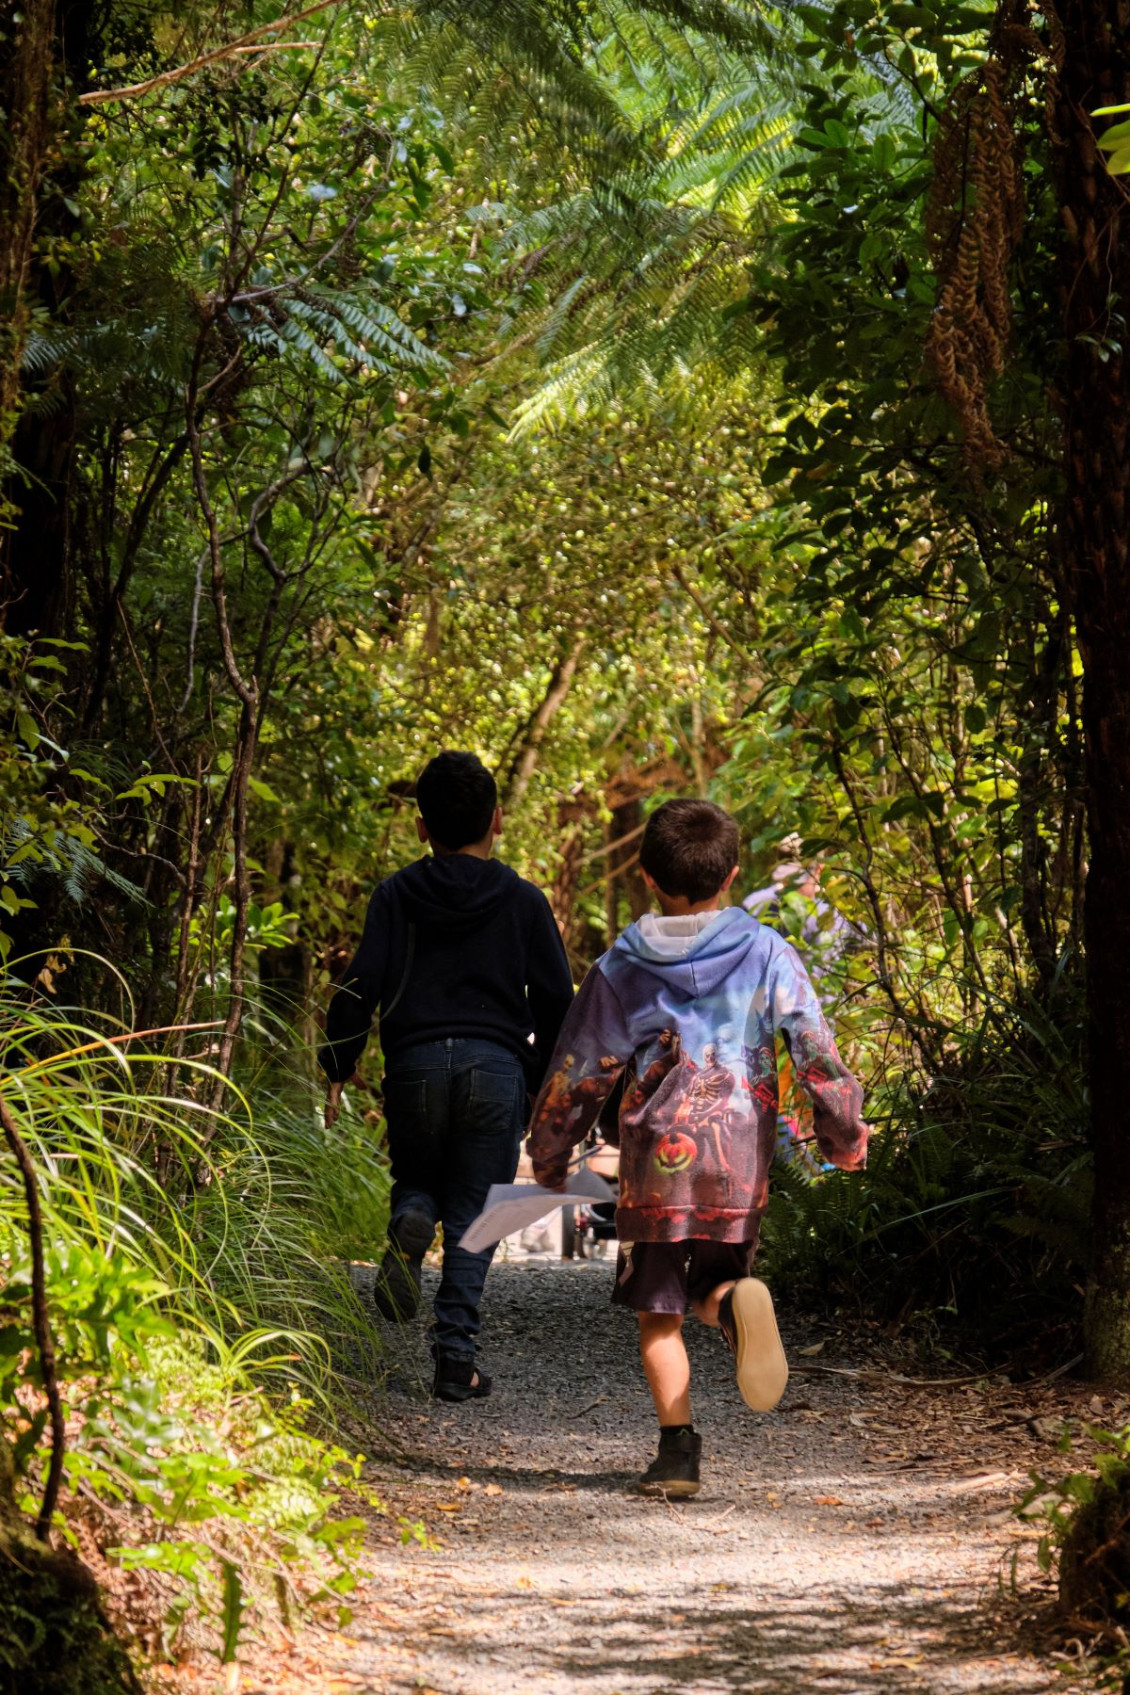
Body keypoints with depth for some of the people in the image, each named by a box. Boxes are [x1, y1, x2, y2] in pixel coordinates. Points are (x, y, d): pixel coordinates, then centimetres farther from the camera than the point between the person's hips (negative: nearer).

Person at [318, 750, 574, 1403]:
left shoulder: (396, 896, 4)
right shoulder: (523, 901, 4)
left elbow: (361, 987, -2)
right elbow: (556, 1001, 4)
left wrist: (338, 1071, 5)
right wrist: (546, 1085, 14)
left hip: (415, 1067, 1)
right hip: (497, 1070, -1)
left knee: (418, 1180, 23)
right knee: (473, 1218, 5)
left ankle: (411, 1223, -15)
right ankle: (457, 1360, -2)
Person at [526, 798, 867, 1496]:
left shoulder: (621, 968, 3)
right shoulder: (768, 954, 1)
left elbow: (575, 1072, 7)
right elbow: (818, 1053, -1)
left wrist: (549, 1155, 19)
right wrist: (845, 1135, 12)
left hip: (656, 1157, -1)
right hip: (741, 1159, 1)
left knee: (659, 1312, 7)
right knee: (710, 1283, 16)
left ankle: (679, 1446, -5)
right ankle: (737, 1302, -20)